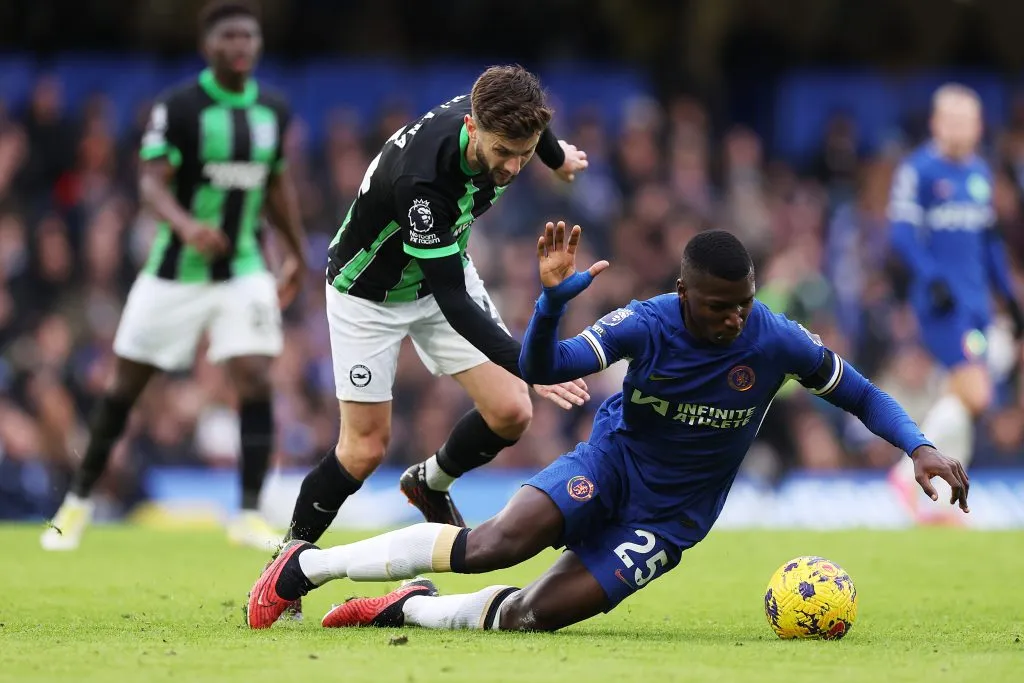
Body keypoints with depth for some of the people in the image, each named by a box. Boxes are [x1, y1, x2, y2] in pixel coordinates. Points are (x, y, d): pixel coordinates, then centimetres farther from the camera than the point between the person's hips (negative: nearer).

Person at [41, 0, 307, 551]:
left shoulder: (273, 111, 4)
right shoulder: (177, 107, -13)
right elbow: (151, 182, -21)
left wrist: (298, 253, 24)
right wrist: (185, 226, -40)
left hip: (243, 271, 3)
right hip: (175, 271, -3)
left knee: (255, 379, -13)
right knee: (125, 384, 6)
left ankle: (249, 516, -7)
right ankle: (79, 500, 23)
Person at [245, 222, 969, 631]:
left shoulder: (779, 342, -14)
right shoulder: (645, 324, -17)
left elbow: (862, 395, -1)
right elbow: (541, 369, -24)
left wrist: (921, 447, -16)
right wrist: (554, 297, -42)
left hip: (668, 521, 2)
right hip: (611, 465, -1)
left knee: (536, 614, -19)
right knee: (492, 545, -28)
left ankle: (407, 609, 6)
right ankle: (308, 564, -13)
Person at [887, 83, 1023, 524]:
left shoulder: (980, 173, 16)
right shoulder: (919, 170, -7)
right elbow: (902, 232, -13)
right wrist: (932, 280, -24)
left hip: (976, 301, 8)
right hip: (941, 301, -8)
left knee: (961, 398, 6)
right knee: (974, 395, -16)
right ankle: (910, 472, -2)